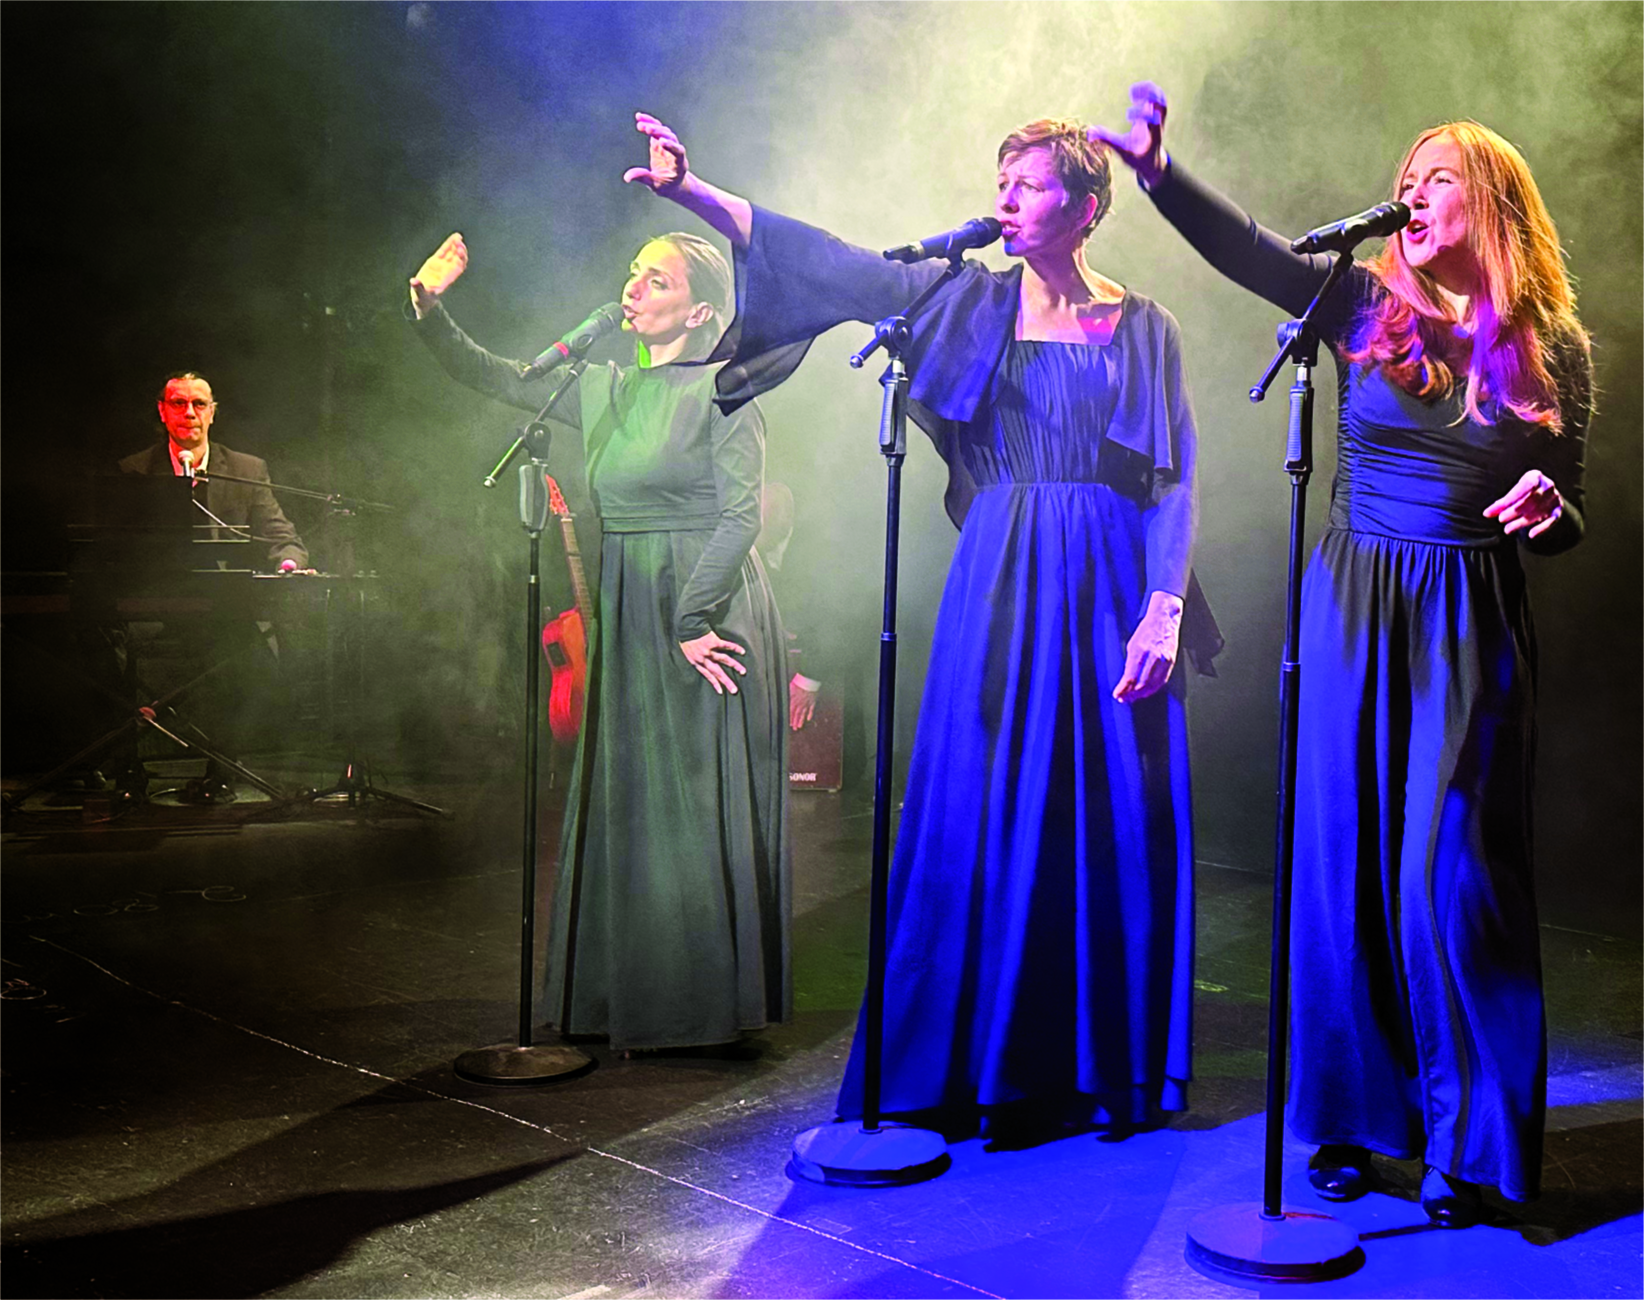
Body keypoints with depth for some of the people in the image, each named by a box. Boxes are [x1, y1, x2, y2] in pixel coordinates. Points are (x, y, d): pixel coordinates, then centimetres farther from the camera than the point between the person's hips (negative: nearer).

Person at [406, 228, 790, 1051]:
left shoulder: (721, 391, -6)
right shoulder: (605, 389, 13)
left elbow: (741, 514, -14)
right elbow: (490, 377, 19)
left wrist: (691, 620, -19)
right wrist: (430, 306, 7)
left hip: (708, 613, -7)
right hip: (628, 618, 7)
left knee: (696, 809, -2)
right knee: (628, 806, 9)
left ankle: (703, 1006, 10)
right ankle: (636, 999, 20)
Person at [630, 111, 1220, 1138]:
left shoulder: (1143, 327, 7)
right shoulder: (971, 301, 8)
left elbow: (1176, 483, 2)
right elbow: (830, 266, -2)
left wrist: (1164, 609, -10)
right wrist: (693, 192, -12)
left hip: (1109, 587, 0)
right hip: (999, 582, 1)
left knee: (1108, 819, 2)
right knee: (984, 813, -1)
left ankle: (1103, 1065, 17)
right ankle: (986, 1066, 11)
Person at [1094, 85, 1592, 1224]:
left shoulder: (1555, 349, 5)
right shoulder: (1367, 306, 5)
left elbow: (1563, 525, 8)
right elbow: (1246, 250, -11)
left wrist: (1549, 511, -15)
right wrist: (1159, 171, -26)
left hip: (1474, 630, -1)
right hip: (1356, 607, 1)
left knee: (1453, 874, -2)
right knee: (1347, 859, 4)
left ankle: (1472, 1144, 13)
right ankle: (1354, 1117, 20)